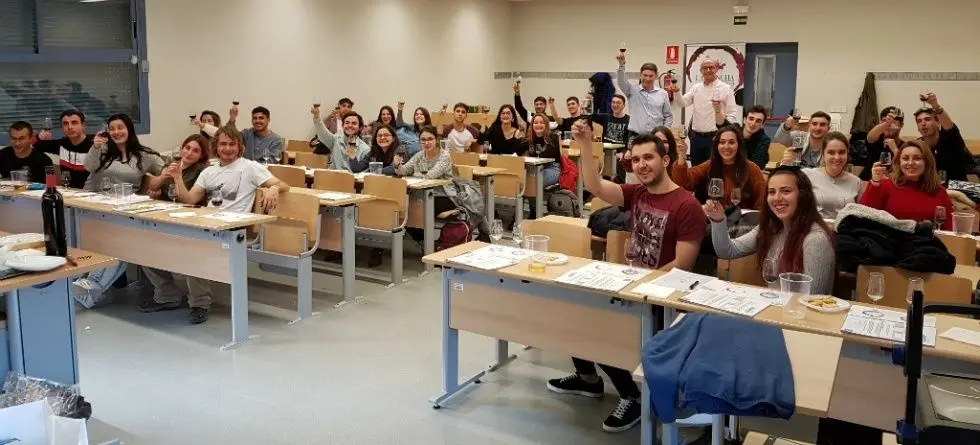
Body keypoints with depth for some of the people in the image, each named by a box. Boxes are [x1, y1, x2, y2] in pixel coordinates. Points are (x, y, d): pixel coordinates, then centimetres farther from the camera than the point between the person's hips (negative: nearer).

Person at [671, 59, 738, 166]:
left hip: (715, 137, -4)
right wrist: (676, 92, -15)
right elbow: (683, 103, 4)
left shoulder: (725, 89, -3)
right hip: (696, 137, 4)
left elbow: (732, 114, -4)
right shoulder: (696, 88, 11)